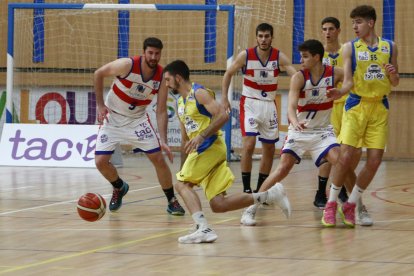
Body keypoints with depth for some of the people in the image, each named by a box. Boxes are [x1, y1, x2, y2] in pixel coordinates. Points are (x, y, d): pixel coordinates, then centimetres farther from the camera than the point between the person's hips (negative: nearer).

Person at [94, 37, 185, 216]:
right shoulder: (127, 65, -25)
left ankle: (172, 201, 9)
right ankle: (119, 188, 22)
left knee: (159, 159, -8)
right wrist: (100, 105, -11)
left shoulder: (162, 77, -15)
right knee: (100, 161, -10)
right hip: (112, 117, -2)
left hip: (137, 119, 2)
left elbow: (161, 111, -10)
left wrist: (163, 141, -20)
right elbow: (98, 74, -10)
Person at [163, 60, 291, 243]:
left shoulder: (199, 93, -7)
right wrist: (183, 167, 25)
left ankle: (203, 228, -22)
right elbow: (185, 139, 27)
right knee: (218, 205, -1)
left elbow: (222, 116, -19)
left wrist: (201, 136, -26)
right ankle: (270, 195, 1)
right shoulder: (180, 102, 21)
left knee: (182, 184, -11)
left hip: (210, 147, -9)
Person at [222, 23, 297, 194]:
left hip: (269, 104, 3)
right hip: (249, 103, -3)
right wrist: (224, 97, -3)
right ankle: (246, 188, -9)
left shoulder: (279, 57, -8)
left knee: (269, 149, 9)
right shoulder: (245, 56, -10)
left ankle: (260, 189, 22)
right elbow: (228, 74, 4)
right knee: (249, 145, -17)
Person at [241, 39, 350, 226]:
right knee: (283, 168, -13)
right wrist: (295, 122, -47)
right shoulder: (299, 77, -15)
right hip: (299, 131, -2)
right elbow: (291, 106, -27)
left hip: (322, 131, 2)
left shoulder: (335, 74, -9)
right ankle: (251, 209, -8)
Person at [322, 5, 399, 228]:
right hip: (356, 105, -3)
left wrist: (393, 74, -10)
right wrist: (340, 92, -28)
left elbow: (395, 82, 13)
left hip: (379, 108, 3)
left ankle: (350, 205, 13)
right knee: (346, 157, -12)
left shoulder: (389, 47, 7)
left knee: (374, 161, -2)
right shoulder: (350, 48, 0)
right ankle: (331, 205, 3)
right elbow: (348, 81, -7)